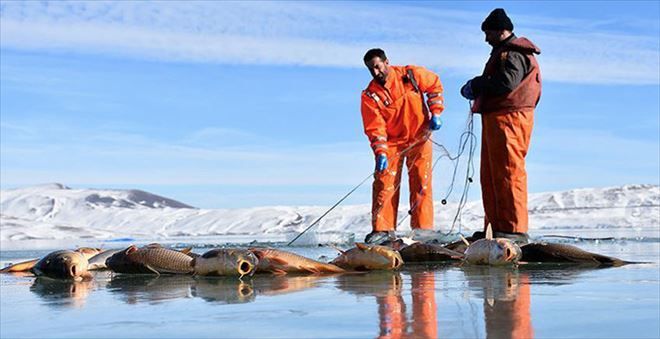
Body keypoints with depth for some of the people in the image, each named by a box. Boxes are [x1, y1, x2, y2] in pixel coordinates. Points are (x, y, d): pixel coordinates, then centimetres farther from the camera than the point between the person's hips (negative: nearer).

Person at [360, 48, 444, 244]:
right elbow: (375, 127, -14)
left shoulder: (412, 74, -9)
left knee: (421, 183, -1)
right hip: (391, 142, 0)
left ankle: (423, 228, 5)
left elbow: (435, 85, 7)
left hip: (419, 137, 0)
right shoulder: (370, 95, -11)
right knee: (384, 184, -6)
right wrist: (380, 152, -26)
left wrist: (435, 113, -2)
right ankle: (383, 228, 2)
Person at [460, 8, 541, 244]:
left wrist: (477, 85, -10)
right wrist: (478, 88, 6)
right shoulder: (503, 52, 25)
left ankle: (514, 229, -11)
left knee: (508, 172, -12)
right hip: (495, 118, 11)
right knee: (490, 175, 11)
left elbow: (506, 82, -21)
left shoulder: (514, 53, -8)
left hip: (509, 119, -11)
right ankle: (495, 227, 15)